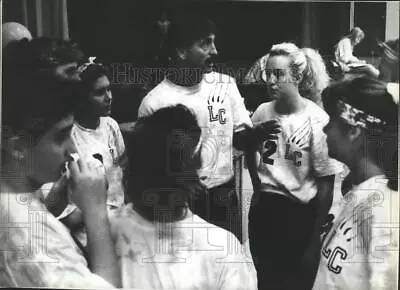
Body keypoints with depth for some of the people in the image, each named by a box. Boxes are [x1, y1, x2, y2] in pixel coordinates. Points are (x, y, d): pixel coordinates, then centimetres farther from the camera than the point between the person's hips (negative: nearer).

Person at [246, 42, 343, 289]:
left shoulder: (317, 120, -16)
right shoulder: (262, 112, -4)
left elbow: (326, 185, -12)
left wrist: (315, 240, -10)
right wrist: (259, 190, 11)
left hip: (301, 213, -4)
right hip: (263, 209, 4)